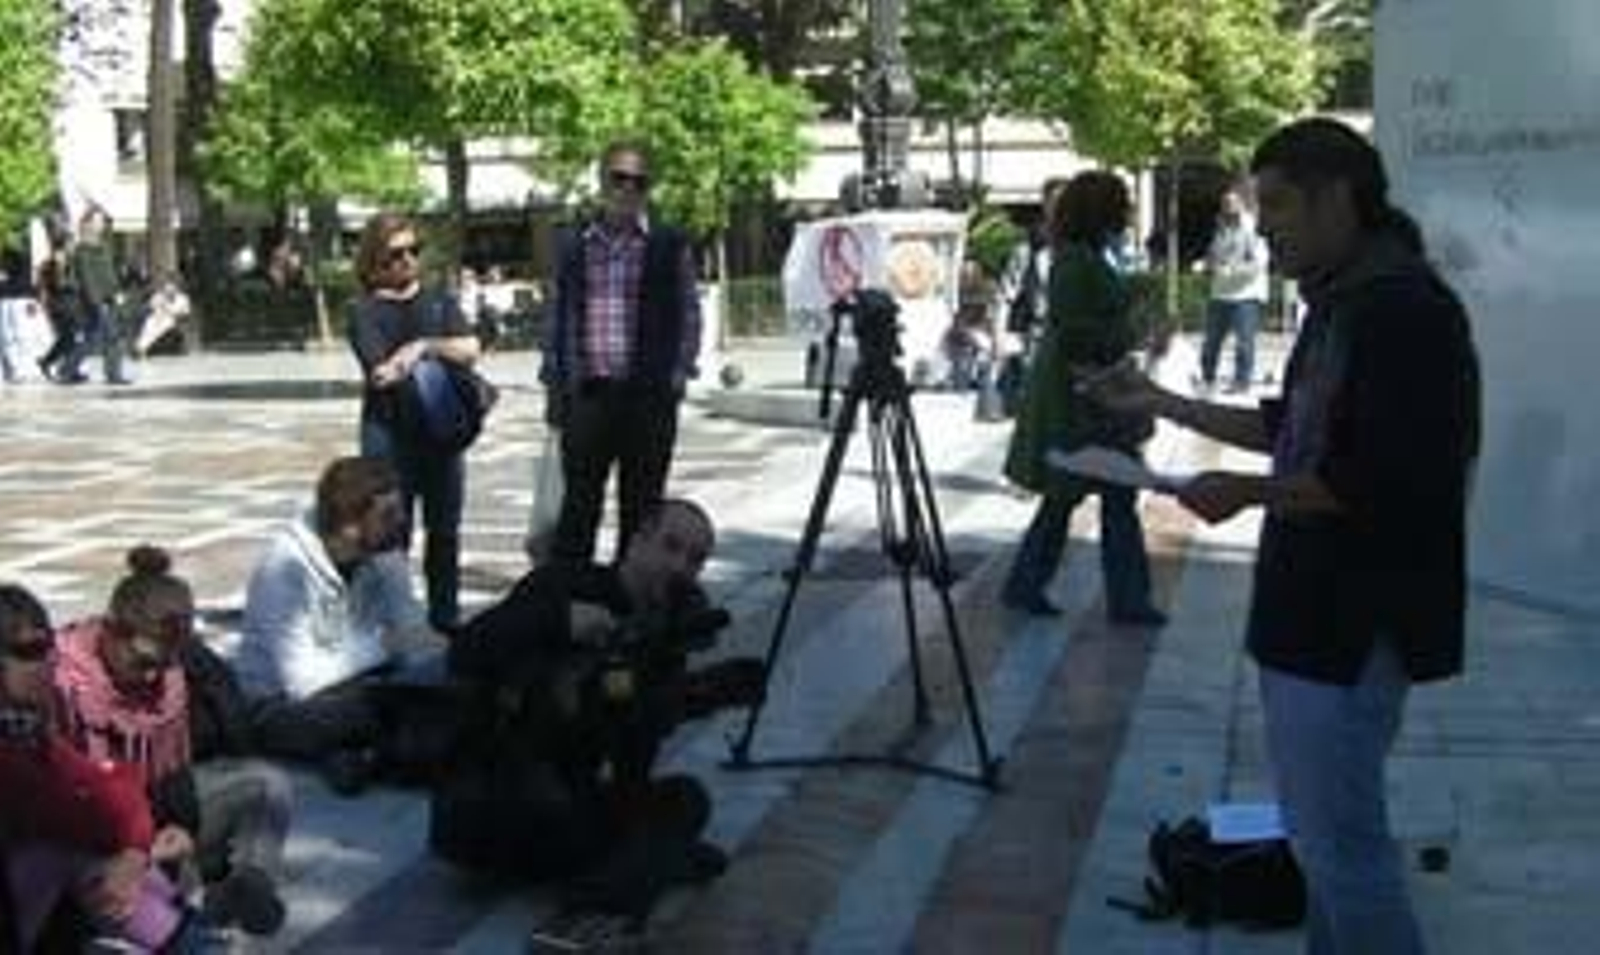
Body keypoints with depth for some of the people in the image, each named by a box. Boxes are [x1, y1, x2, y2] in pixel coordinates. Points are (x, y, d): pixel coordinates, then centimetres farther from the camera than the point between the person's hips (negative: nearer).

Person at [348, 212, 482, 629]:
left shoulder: (440, 301, 13)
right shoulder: (366, 311, -1)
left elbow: (470, 349, -1)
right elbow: (382, 373, -13)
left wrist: (423, 347, -14)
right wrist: (441, 353, -4)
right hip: (389, 431, -4)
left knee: (445, 528, 11)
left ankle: (445, 612, 22)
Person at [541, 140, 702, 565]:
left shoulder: (671, 245, 3)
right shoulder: (573, 245, 10)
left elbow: (689, 315, 5)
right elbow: (558, 316, 14)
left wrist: (677, 377, -2)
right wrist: (554, 385, 9)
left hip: (648, 396, -1)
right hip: (587, 393, 2)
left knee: (640, 506, 5)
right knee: (579, 502, 4)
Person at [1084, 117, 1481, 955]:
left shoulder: (1403, 307, -19)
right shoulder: (1345, 300, 13)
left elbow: (1389, 484, -25)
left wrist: (1252, 493, -19)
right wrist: (1162, 403, 19)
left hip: (1355, 622, -10)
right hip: (1318, 609, 10)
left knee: (1340, 839, -4)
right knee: (1321, 829, 18)